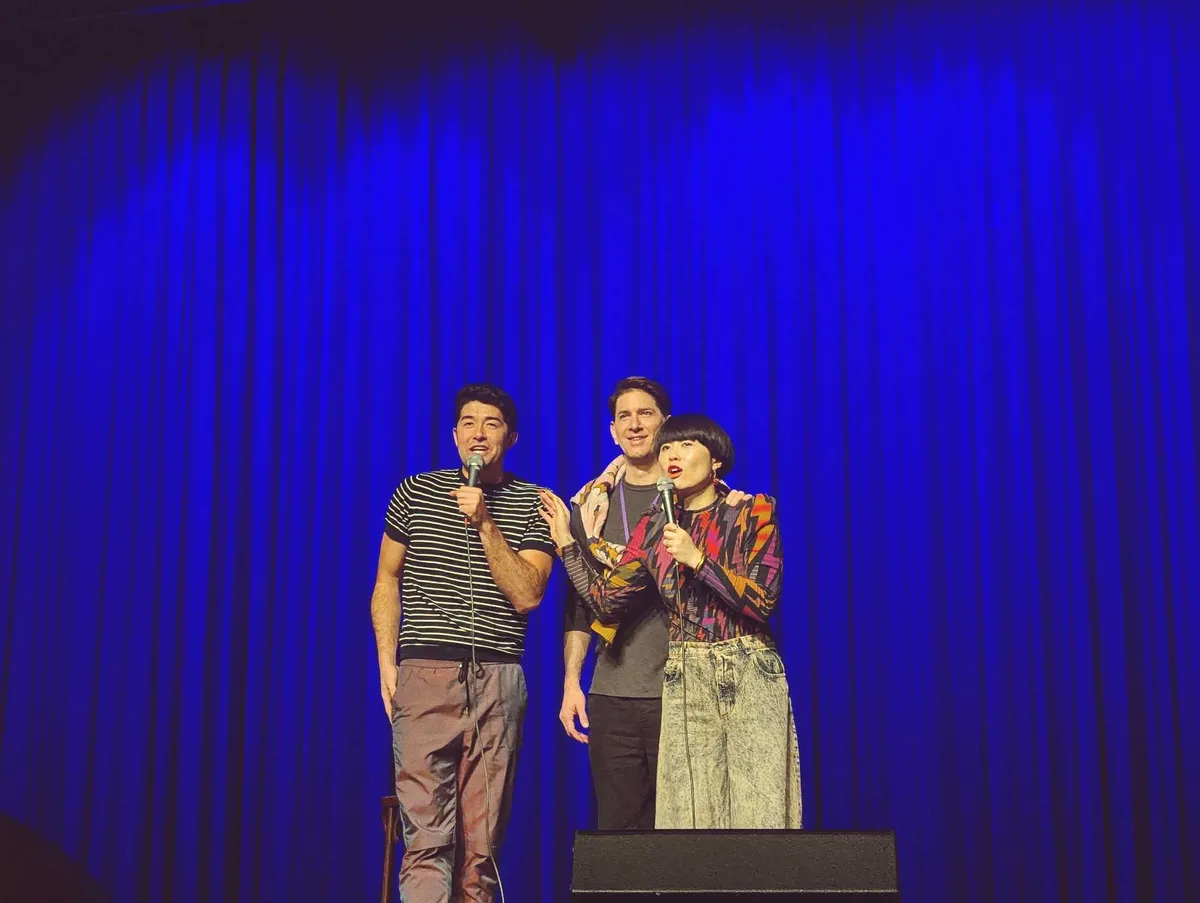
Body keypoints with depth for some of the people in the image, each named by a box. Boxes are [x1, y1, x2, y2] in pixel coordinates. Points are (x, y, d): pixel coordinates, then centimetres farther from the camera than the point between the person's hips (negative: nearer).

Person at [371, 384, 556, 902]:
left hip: (498, 679, 1)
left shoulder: (533, 505, 7)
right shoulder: (417, 492, 10)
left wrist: (485, 524, -11)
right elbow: (387, 580, 15)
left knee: (483, 837, 2)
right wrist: (387, 662, 5)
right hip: (424, 674, 0)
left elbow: (527, 595, -3)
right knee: (426, 834, -9)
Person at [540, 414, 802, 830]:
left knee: (758, 812, -6)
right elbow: (608, 604, 5)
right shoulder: (653, 528, 9)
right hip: (685, 685, 3)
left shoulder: (753, 513, -2)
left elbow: (763, 601, -12)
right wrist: (566, 543, 5)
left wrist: (696, 559, -19)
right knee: (688, 815, 2)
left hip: (749, 680, -3)